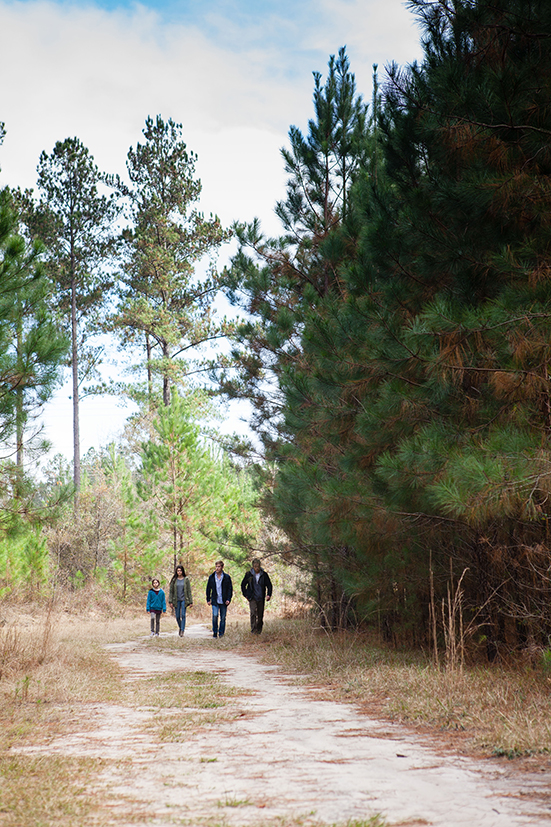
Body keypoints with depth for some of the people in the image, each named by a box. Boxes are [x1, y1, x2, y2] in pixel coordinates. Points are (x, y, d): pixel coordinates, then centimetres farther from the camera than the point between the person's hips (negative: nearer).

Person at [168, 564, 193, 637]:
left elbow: (189, 591, 2)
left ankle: (182, 631, -7)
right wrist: (170, 601, -3)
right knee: (177, 616, 6)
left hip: (184, 600, -2)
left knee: (183, 616, -9)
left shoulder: (186, 580, 1)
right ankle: (180, 627, 32)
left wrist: (190, 602, -1)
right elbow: (171, 591, 4)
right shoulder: (174, 580, 3)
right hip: (176, 600, 2)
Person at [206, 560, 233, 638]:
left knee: (223, 618, 4)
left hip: (224, 602, 0)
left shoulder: (227, 577, 0)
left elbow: (230, 589, 3)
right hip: (215, 601, 0)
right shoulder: (211, 577, 6)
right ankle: (215, 632, -1)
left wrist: (228, 599, -7)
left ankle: (221, 633, 17)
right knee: (215, 615, -15)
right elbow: (208, 589, 12)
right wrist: (208, 599, 6)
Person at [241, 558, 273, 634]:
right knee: (253, 612, -18)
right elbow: (243, 585, 11)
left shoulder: (264, 574, 1)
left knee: (260, 615, 7)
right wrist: (245, 595, 5)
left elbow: (269, 585, 8)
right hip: (252, 598, -2)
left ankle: (259, 630, 24)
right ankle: (253, 630, -16)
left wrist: (268, 595, -5)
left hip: (261, 598, 2)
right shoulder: (249, 574, -1)